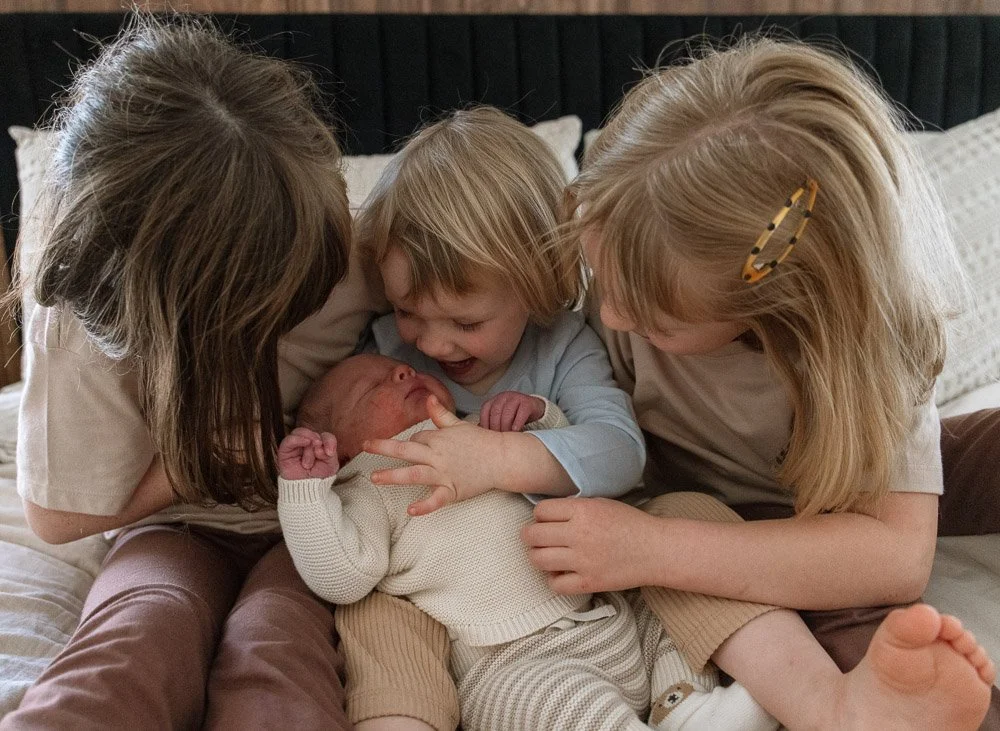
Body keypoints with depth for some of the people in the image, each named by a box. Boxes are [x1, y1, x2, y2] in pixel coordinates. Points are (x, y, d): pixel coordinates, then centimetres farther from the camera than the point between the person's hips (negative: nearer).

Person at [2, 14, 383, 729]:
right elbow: (62, 516, -6)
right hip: (180, 530, 0)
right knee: (140, 639, -36)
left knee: (272, 649, -35)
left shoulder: (336, 236, -16)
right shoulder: (83, 328, -20)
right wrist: (222, 445, -16)